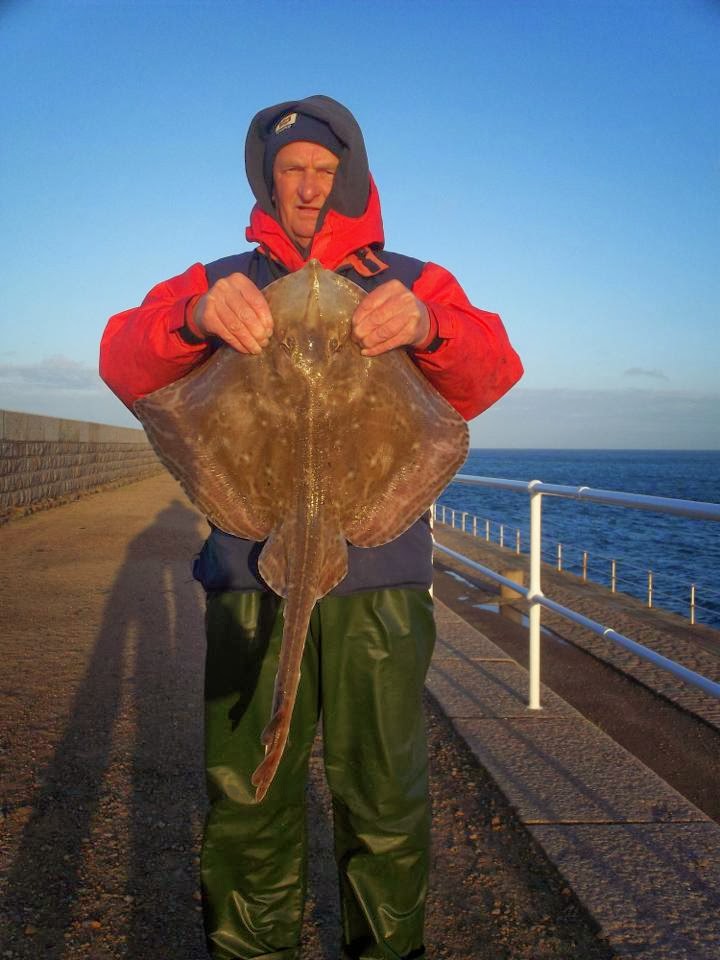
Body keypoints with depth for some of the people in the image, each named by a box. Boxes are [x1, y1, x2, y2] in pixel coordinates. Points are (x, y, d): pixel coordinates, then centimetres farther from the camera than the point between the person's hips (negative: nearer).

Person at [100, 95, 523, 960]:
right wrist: (195, 316, -28)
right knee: (248, 804, 5)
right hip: (250, 578, 1)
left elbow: (490, 371, -8)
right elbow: (126, 362, -5)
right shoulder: (222, 284, 11)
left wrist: (425, 326, -31)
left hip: (381, 585, 0)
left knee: (384, 805, 5)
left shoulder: (414, 284, 10)